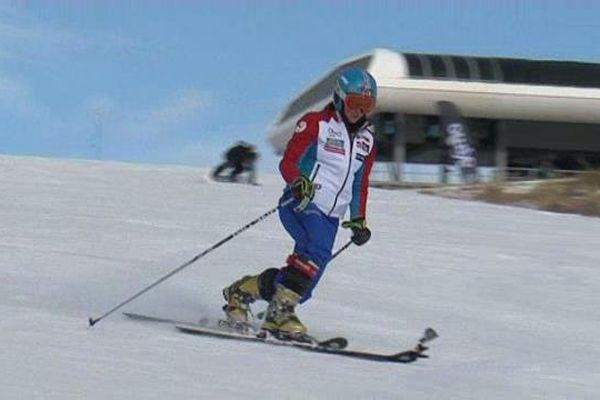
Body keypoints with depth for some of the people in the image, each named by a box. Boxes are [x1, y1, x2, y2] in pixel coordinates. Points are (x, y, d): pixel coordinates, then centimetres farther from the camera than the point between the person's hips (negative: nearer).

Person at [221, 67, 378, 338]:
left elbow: (360, 184, 26)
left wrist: (359, 220, 16)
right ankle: (280, 311, -29)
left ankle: (241, 291, 19)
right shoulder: (316, 123, -3)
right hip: (301, 204, -7)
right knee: (318, 251, -33)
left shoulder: (367, 138, 16)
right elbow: (288, 162, -10)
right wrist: (299, 182, -31)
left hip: (330, 216, 7)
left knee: (305, 277, -1)